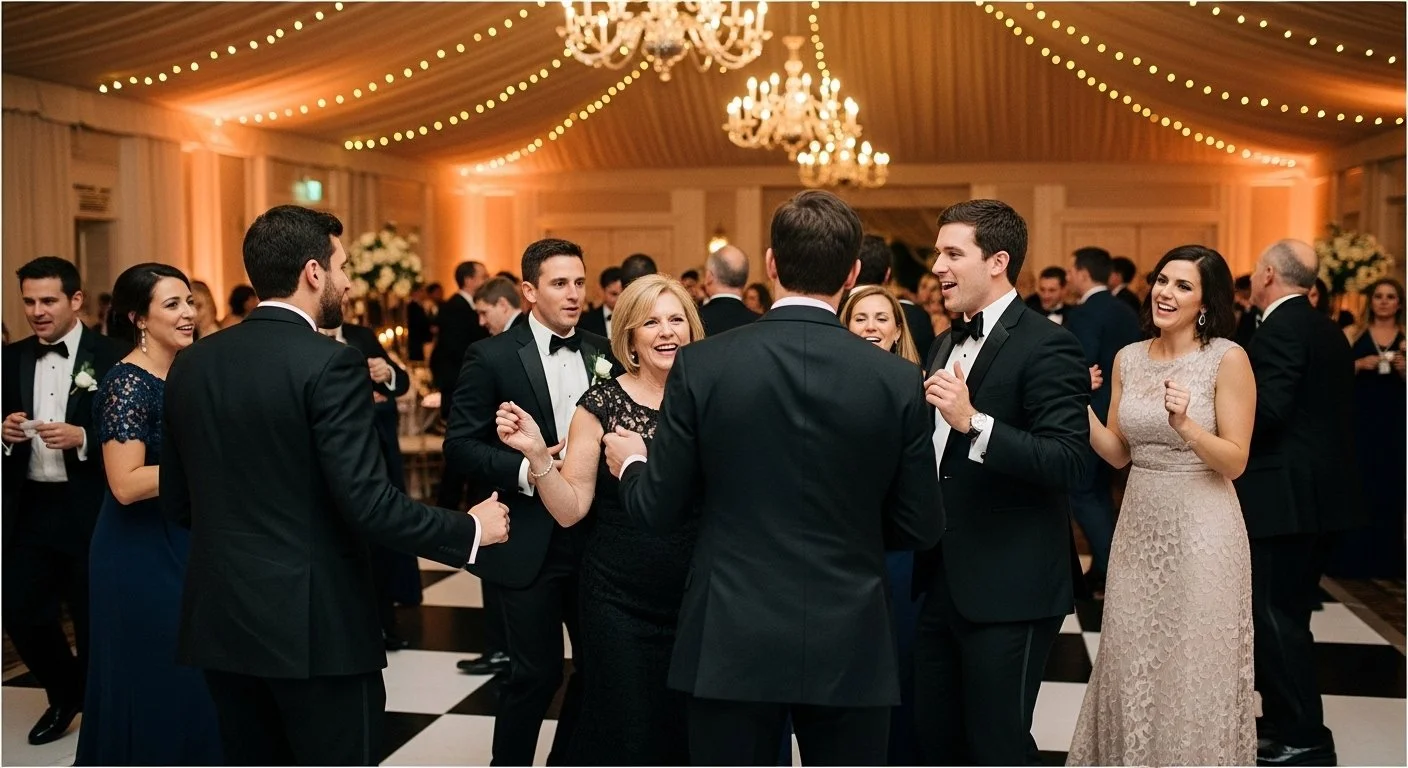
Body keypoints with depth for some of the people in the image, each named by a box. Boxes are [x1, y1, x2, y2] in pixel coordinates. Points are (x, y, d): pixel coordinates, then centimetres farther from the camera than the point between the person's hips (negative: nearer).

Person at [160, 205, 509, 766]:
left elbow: (176, 502, 11)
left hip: (220, 618, 7)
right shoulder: (329, 363, -15)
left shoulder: (191, 363, 5)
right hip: (314, 623, -6)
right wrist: (470, 530, -7)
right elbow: (368, 503, -20)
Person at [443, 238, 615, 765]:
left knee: (599, 665, 12)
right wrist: (524, 470, -22)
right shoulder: (493, 357, -7)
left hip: (593, 536, 5)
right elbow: (459, 446, -9)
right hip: (528, 542, -5)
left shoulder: (603, 353, 7)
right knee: (535, 674, 3)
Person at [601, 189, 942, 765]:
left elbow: (658, 511, -4)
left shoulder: (702, 365, -9)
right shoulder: (897, 379, -7)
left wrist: (631, 464, 18)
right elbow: (920, 528, -1)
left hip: (732, 644, 0)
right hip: (849, 647, 1)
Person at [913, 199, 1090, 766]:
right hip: (944, 582, 8)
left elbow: (1068, 462, -23)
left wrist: (973, 421, -32)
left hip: (1009, 588, -8)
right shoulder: (947, 344, 14)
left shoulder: (1046, 346, -13)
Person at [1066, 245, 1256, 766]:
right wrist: (1080, 407, -8)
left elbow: (1235, 462, -11)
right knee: (1132, 660, 13)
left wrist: (1186, 425, -28)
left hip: (1201, 529, -5)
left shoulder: (1228, 359, -9)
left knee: (1195, 667, 6)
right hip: (1139, 525, 5)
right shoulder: (1128, 358, 5)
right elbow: (1118, 454, 7)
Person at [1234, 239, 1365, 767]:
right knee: (1288, 614, 18)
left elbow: (1266, 409, -25)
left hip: (1285, 496, -10)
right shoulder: (1327, 331, 14)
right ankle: (1284, 721, 28)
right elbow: (1321, 410, 16)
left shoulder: (1280, 329, -15)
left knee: (1275, 618, -2)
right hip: (1322, 493, 10)